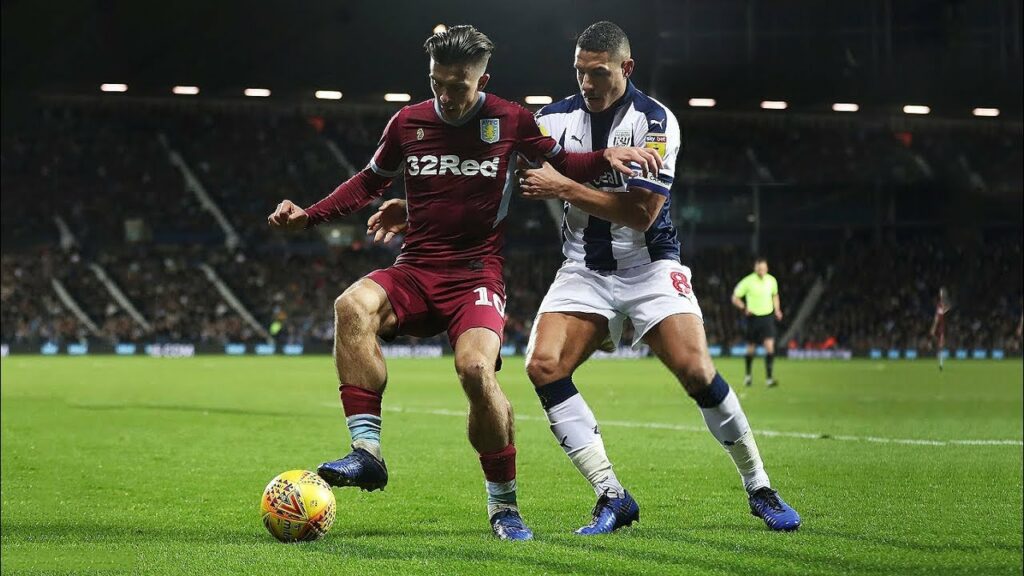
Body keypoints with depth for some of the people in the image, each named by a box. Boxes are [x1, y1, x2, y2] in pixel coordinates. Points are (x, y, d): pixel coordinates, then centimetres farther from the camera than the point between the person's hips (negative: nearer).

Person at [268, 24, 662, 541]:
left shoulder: (511, 121, 2)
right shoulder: (408, 122, 7)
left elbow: (560, 164, 17)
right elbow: (369, 182, 20)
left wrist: (606, 159, -3)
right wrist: (309, 215, 8)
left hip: (476, 274, -2)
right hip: (414, 271, 2)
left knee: (476, 368, -29)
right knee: (353, 305, -31)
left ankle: (503, 506, -9)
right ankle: (367, 451, -29)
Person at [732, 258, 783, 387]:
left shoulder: (772, 280, 2)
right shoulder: (747, 281, -9)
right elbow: (735, 298, -1)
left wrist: (777, 310, 6)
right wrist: (744, 308, -17)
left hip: (768, 317, 2)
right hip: (753, 317, -2)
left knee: (770, 346, -14)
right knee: (751, 349, 9)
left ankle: (769, 378, -15)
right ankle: (748, 375, 33)